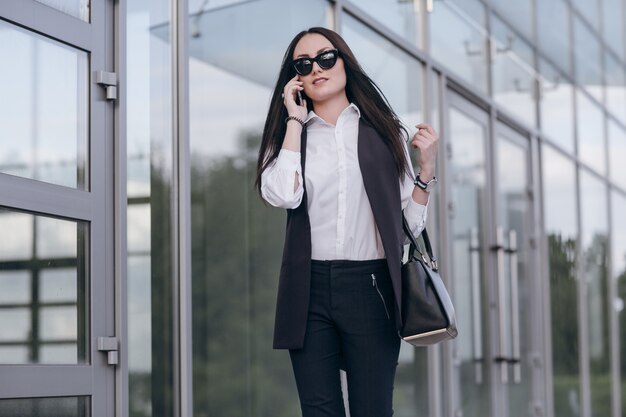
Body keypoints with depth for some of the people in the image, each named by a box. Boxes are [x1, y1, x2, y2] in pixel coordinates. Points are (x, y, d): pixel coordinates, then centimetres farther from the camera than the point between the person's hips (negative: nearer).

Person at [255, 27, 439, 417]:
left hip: (370, 286, -1)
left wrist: (427, 168, -5)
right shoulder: (289, 133, 10)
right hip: (309, 290, 1)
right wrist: (295, 120, -4)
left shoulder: (384, 129, 9)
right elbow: (283, 195, -12)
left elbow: (410, 218, 9)